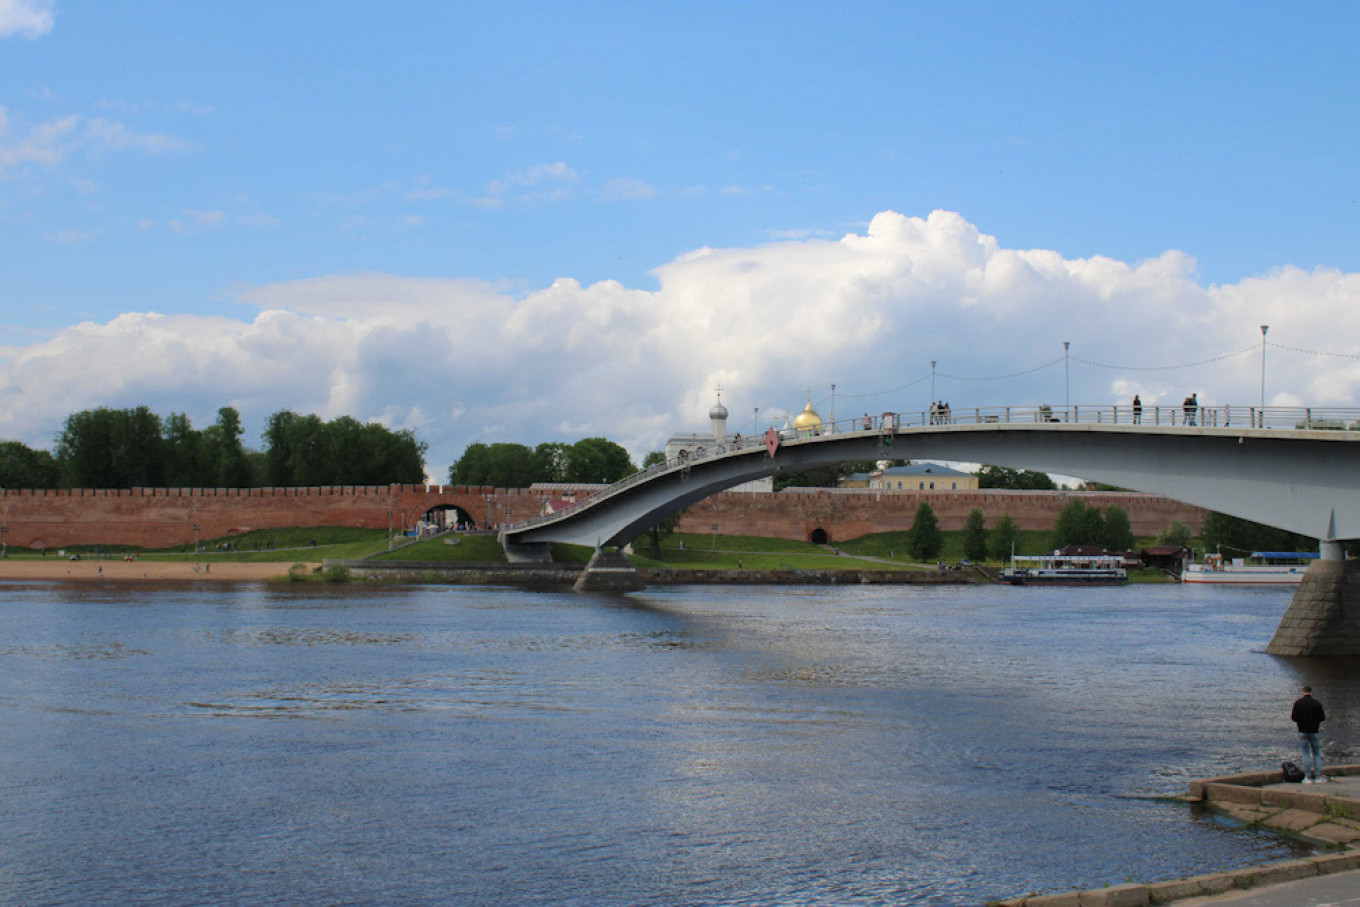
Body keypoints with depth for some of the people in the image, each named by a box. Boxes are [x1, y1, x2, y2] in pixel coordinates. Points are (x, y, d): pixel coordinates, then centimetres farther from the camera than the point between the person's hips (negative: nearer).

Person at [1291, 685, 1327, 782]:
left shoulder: (1298, 703, -4)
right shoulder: (1317, 703, -1)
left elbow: (1294, 718, -6)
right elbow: (1322, 718, 2)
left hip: (1303, 731, -1)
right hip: (1314, 731, 1)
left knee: (1306, 754, 1)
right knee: (1316, 753, 9)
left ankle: (1308, 777, -2)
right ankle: (1318, 776, 3)